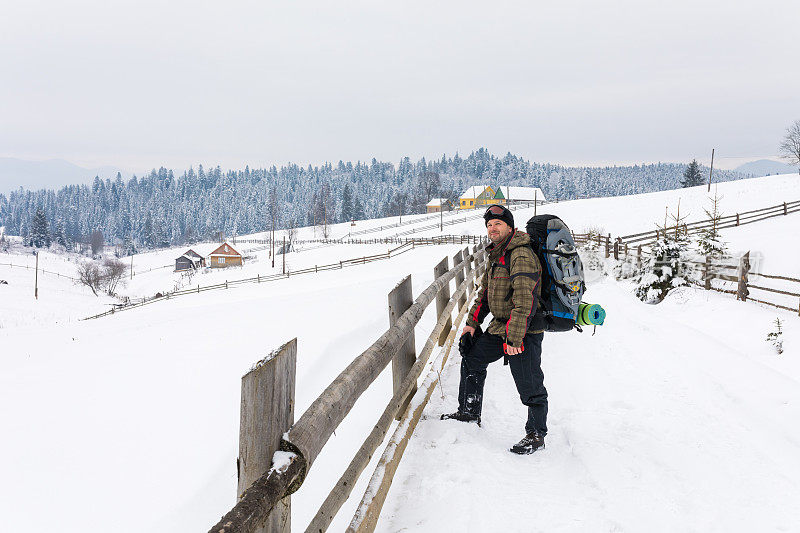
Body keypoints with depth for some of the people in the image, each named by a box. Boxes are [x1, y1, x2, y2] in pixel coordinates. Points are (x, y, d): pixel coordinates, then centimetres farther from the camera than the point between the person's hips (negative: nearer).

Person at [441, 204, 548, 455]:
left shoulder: (522, 255, -20)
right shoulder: (496, 256, 12)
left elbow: (524, 300, -27)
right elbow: (485, 292, 24)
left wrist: (514, 338, -28)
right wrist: (472, 322, 17)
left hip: (524, 331, -10)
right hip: (499, 327, 10)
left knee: (530, 386, -5)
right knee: (471, 359, 19)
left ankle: (536, 434, 12)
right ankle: (469, 412, 34)